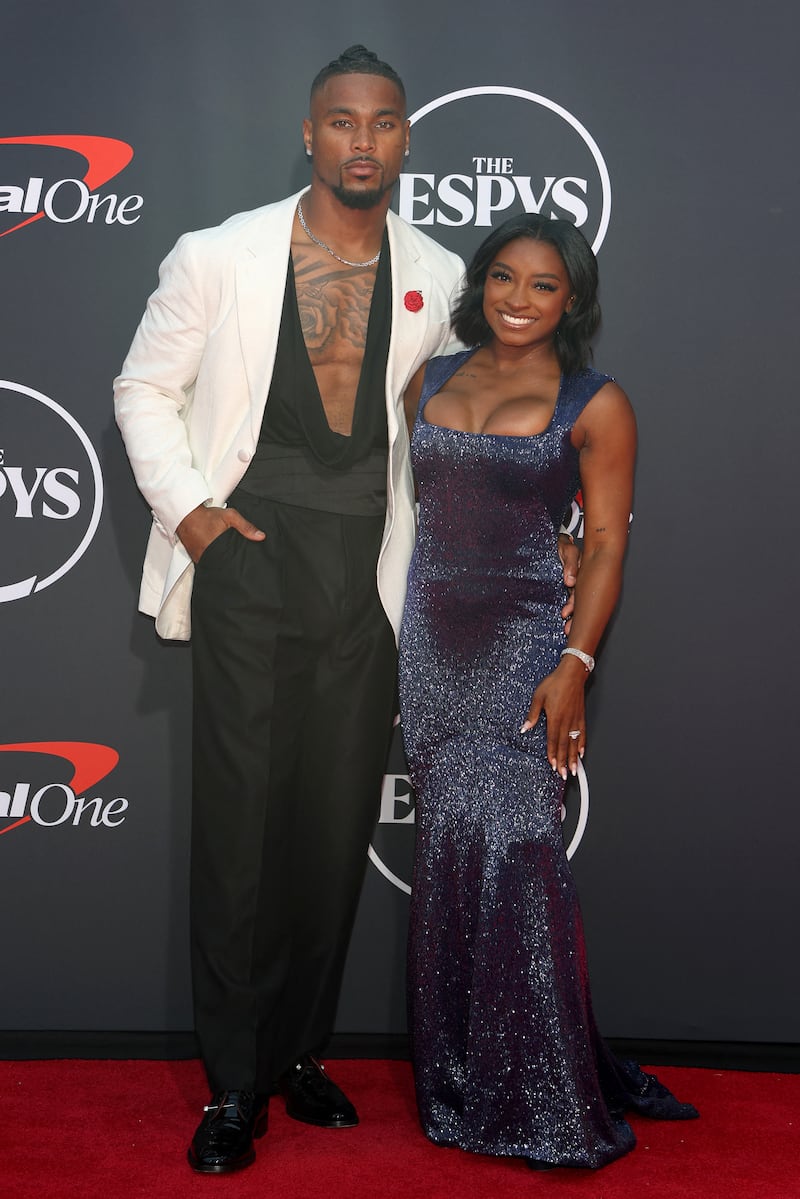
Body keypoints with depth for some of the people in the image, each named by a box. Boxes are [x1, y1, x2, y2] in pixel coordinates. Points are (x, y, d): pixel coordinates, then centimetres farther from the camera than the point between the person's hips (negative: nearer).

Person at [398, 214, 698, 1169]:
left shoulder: (595, 405, -2)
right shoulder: (431, 381, 11)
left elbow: (606, 544, -5)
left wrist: (575, 666, -14)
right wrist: (388, 638, 12)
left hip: (525, 641, -4)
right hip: (431, 638, 4)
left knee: (506, 842, -10)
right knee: (450, 844, 6)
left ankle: (543, 1100, 2)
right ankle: (461, 1079, 19)